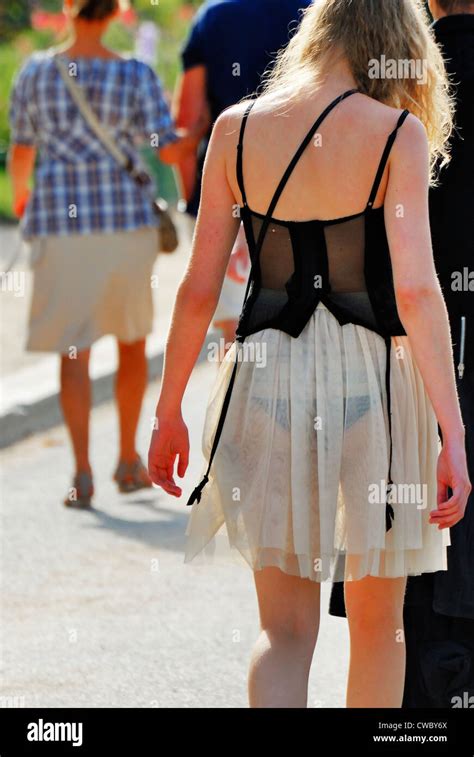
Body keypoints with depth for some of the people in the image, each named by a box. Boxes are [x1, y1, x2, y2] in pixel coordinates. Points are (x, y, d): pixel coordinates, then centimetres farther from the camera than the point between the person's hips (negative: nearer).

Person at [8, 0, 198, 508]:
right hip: (125, 218, 0)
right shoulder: (135, 76, -6)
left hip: (59, 219, 0)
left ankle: (82, 472, -9)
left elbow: (20, 149, 9)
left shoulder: (35, 72, -1)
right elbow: (166, 147, -10)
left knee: (73, 350, 2)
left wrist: (19, 195, 29)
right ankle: (128, 460, 23)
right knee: (132, 337, 19)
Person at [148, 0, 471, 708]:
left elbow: (199, 288, 3)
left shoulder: (236, 126, 2)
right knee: (378, 623, 15)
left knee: (284, 628, 7)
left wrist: (169, 411, 13)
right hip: (368, 379, -2)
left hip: (265, 376, 2)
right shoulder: (397, 133, -7)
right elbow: (416, 290, -16)